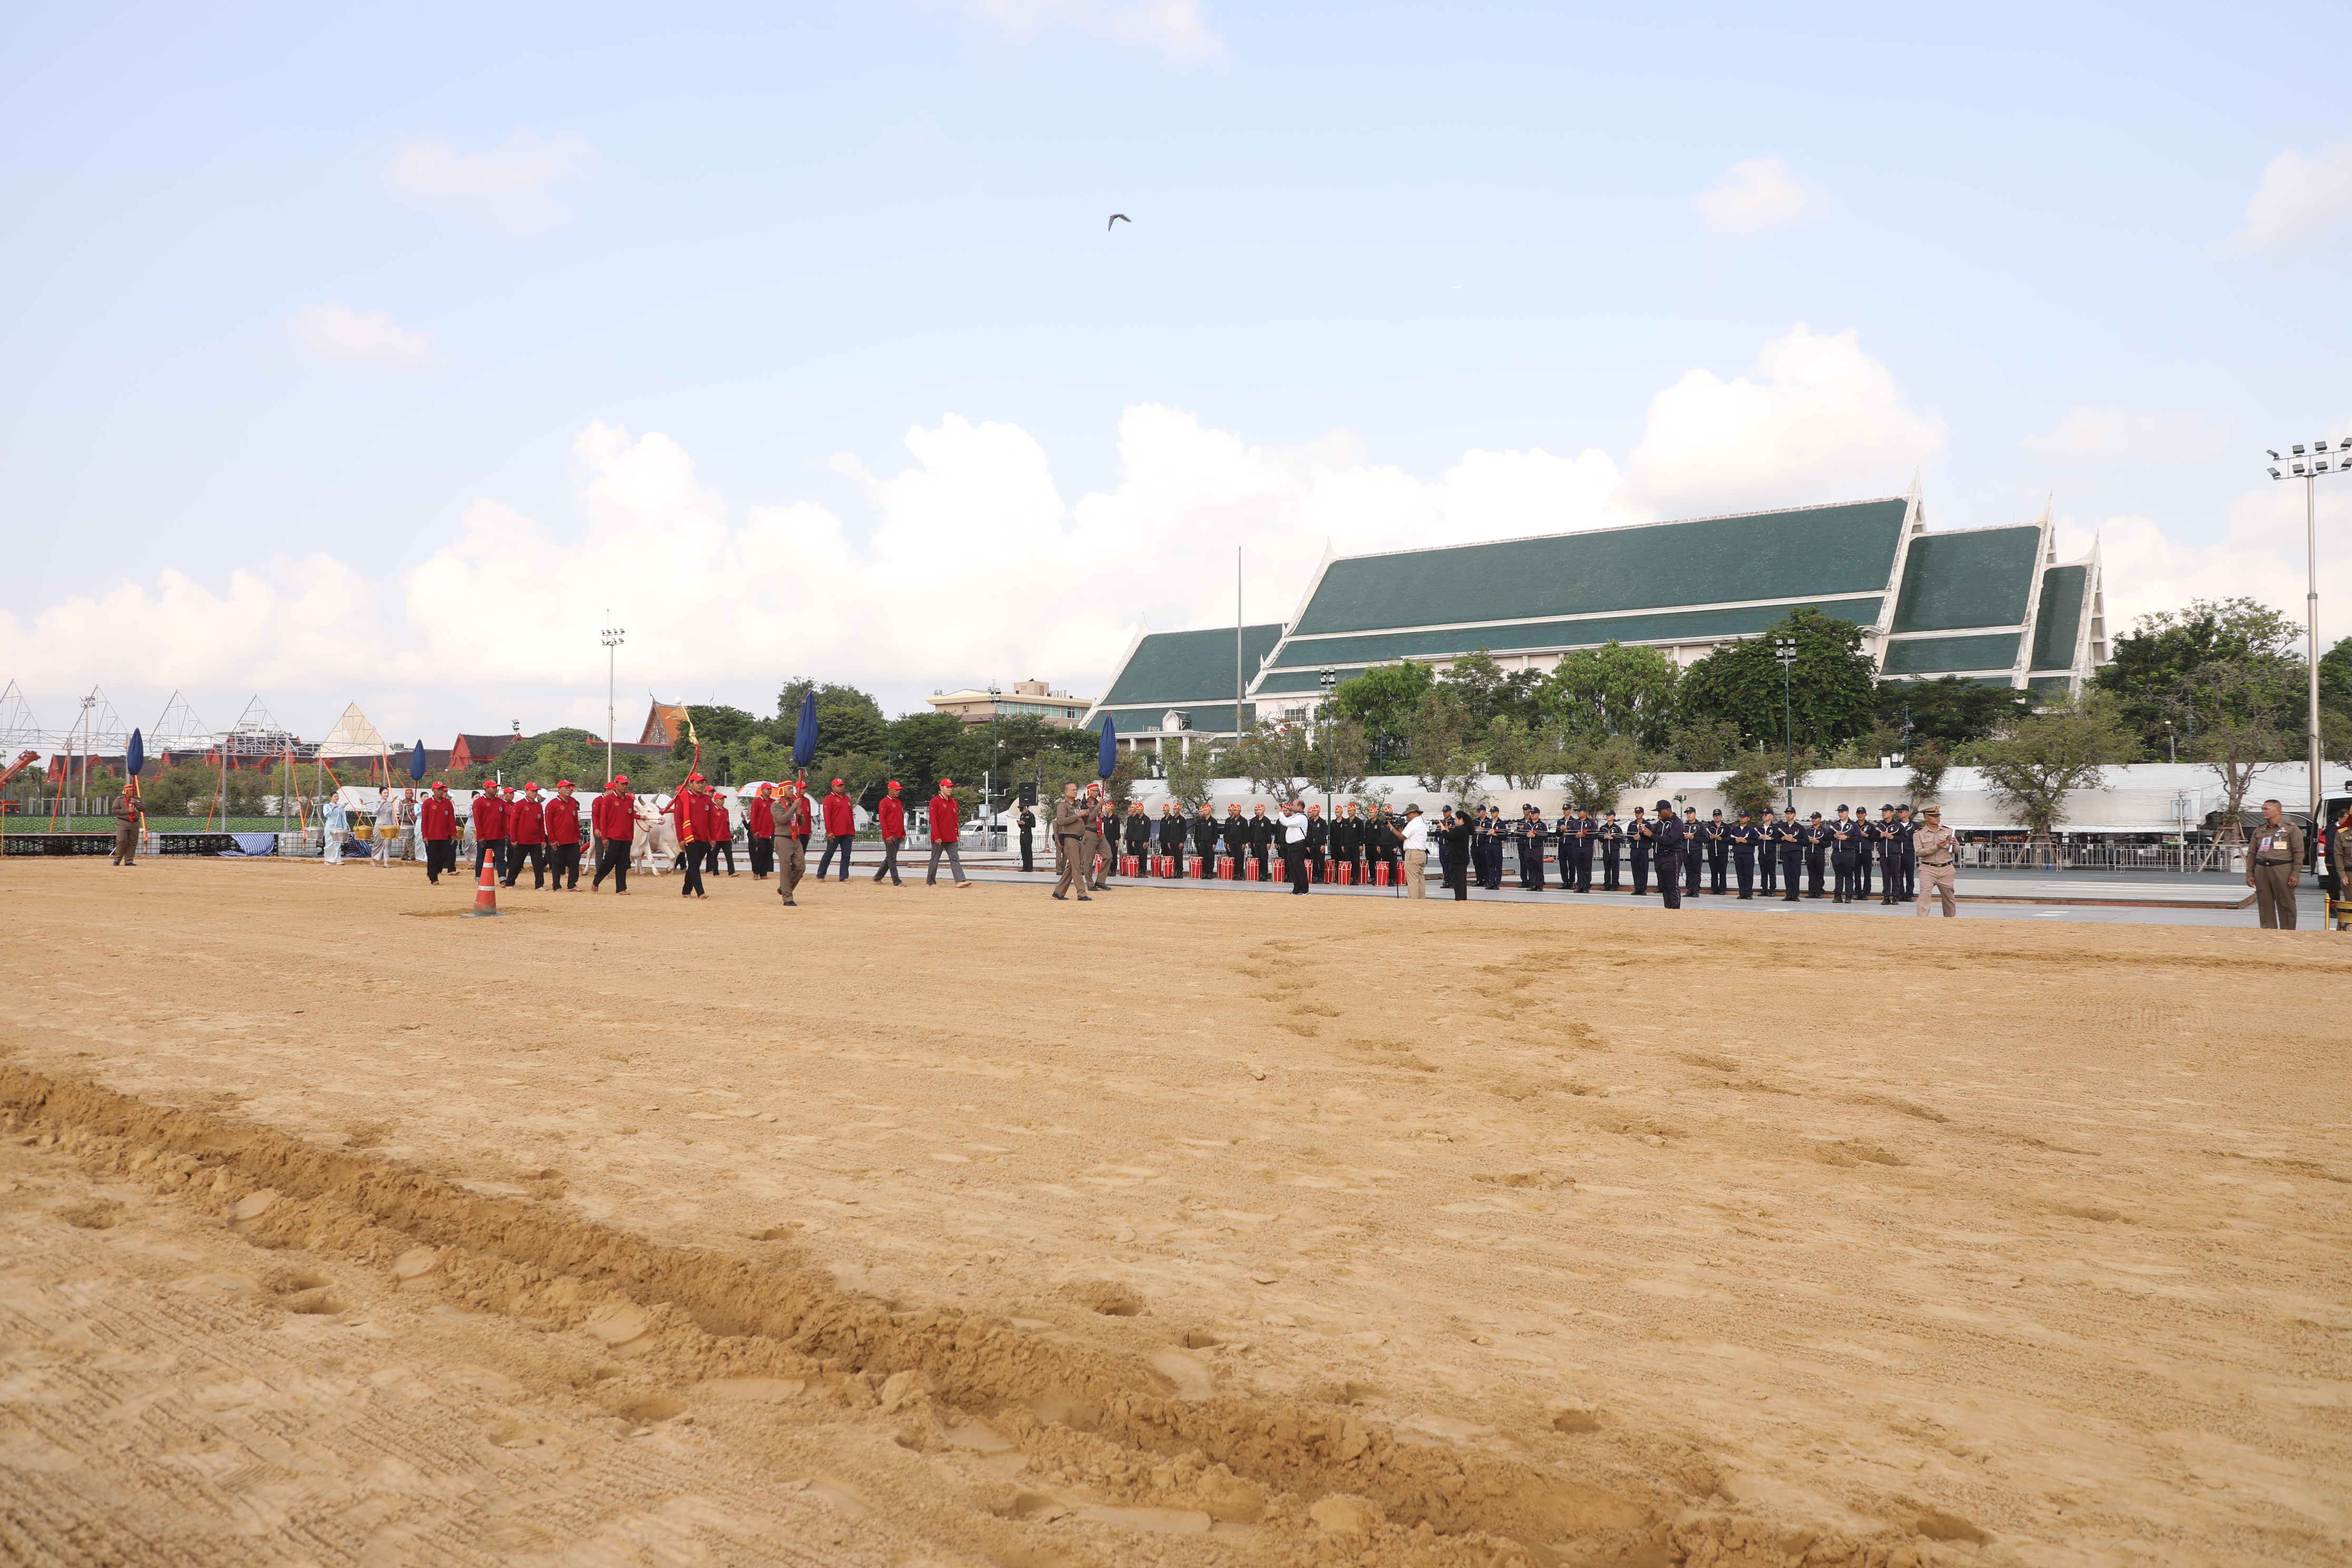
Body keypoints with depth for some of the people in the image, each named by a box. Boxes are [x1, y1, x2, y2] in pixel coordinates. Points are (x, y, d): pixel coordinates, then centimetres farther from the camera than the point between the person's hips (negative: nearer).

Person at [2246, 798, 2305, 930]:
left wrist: (2295, 874, -10)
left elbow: (2299, 853, -2)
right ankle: (2268, 932, 9)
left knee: (2285, 905, -2)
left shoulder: (2291, 829, 3)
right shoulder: (2259, 830, 17)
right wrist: (2250, 874, 9)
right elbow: (2252, 854, 17)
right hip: (2261, 871, 5)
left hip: (2283, 870, -5)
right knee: (2265, 905, 4)